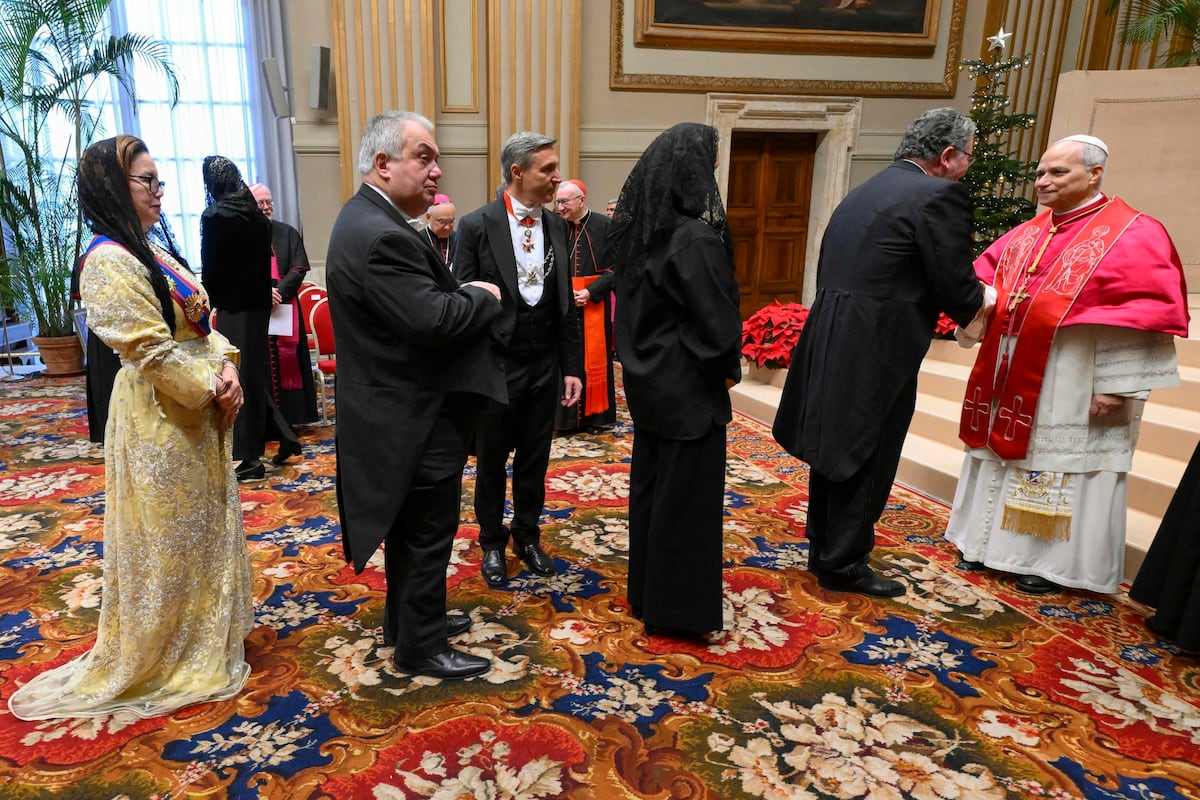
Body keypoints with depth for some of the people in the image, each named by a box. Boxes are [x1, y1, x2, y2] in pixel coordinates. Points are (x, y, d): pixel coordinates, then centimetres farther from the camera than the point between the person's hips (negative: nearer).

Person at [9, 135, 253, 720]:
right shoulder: (110, 262, -19)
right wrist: (213, 388, -15)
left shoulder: (152, 252, 10)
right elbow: (151, 350, -23)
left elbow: (198, 324, 9)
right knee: (164, 538, 6)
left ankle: (201, 629, 41)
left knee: (200, 525, 21)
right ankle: (159, 658, 26)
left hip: (196, 412, 9)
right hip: (159, 418, -9)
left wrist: (226, 366, -7)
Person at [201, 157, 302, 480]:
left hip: (233, 307, -6)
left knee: (238, 378, 0)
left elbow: (210, 267, -10)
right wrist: (260, 291, 15)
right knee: (256, 373, 17)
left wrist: (212, 301, 4)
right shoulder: (257, 215, 7)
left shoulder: (215, 216, -12)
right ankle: (284, 436, 19)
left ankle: (251, 457, 5)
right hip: (258, 302, 7)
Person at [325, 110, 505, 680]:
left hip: (401, 406, 11)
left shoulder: (369, 219, 10)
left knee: (410, 524, 23)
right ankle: (420, 646, 20)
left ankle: (407, 617, 39)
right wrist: (484, 297, -14)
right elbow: (433, 319, -31)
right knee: (427, 532, 4)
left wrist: (464, 293, -3)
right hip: (416, 417, -11)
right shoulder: (381, 236, -25)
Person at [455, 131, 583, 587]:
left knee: (535, 460, 15)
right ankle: (492, 542, 31)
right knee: (491, 462, 12)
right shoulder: (477, 225, -10)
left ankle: (527, 536, 34)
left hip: (545, 366, 4)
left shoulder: (557, 227, 5)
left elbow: (567, 303, 8)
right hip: (496, 365, -4)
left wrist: (571, 368, 6)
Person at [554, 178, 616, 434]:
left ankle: (595, 414, 16)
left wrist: (591, 292, -15)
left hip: (594, 304, -2)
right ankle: (567, 414, 16)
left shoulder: (604, 226, -5)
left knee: (594, 359, 4)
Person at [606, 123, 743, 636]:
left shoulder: (640, 229, 4)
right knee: (685, 492, 3)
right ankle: (676, 608, 16)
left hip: (649, 378, 9)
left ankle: (646, 590, 32)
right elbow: (714, 317, -19)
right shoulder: (695, 238, -22)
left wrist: (641, 360, 15)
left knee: (649, 483, 17)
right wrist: (729, 368, -4)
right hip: (688, 387, -8)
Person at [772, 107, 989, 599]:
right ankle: (844, 565, 18)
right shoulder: (939, 195, -11)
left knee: (833, 449, 19)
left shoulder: (865, 191, 14)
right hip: (875, 351, -8)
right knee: (866, 461, 5)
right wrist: (978, 307, 11)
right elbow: (955, 287, -12)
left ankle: (822, 549, 33)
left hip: (829, 342, 9)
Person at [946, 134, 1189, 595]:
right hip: (1012, 382, 7)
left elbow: (1150, 315, -13)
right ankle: (998, 541, 27)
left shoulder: (1133, 235, -7)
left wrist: (1117, 385, -18)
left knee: (1060, 464, 2)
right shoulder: (1024, 236, 12)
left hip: (1073, 390, -6)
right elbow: (984, 277, 18)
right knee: (1007, 455, 13)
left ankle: (1052, 559, 16)